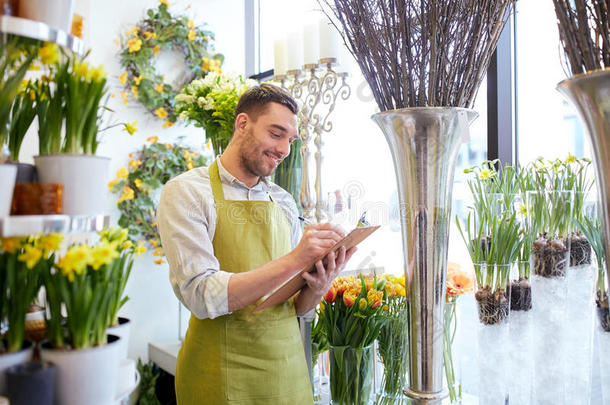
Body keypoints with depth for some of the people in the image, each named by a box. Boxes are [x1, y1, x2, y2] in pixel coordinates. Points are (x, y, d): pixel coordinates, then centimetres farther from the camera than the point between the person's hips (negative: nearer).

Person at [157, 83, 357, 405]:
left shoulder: (284, 203, 6)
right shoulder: (186, 192, -9)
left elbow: (296, 308, 8)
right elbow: (203, 296, -20)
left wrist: (317, 289, -13)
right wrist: (294, 260, -26)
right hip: (223, 379, -4)